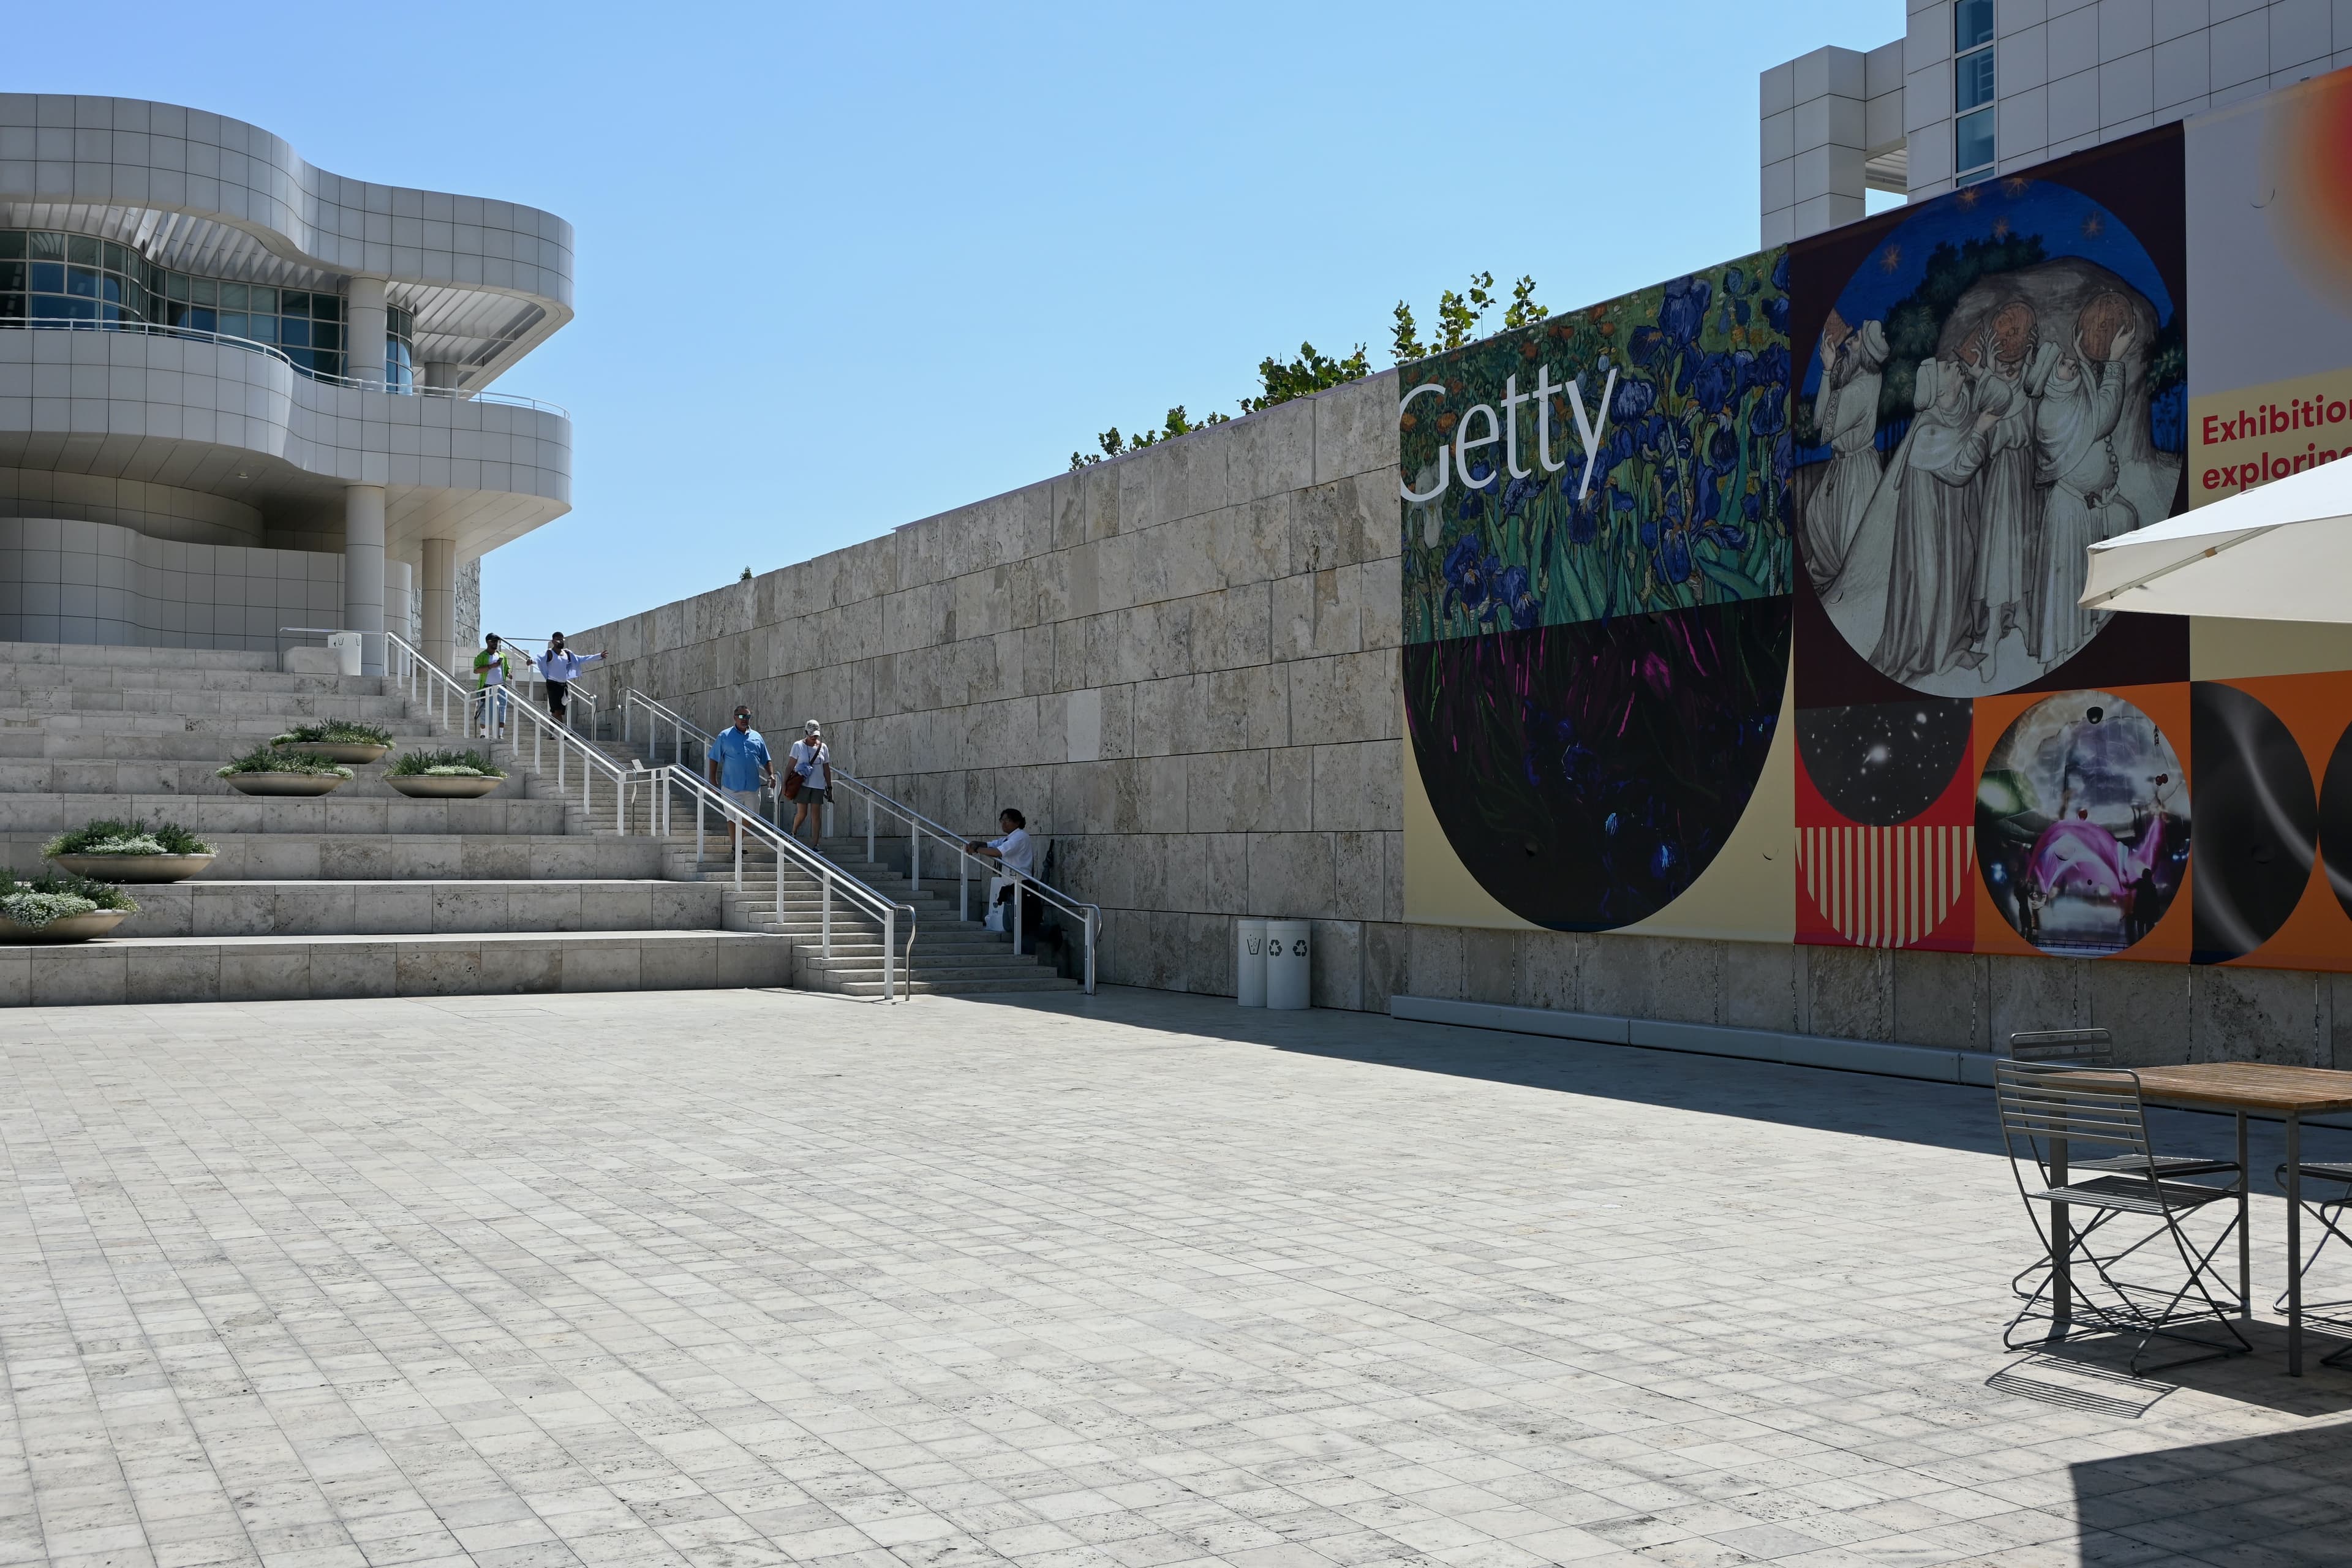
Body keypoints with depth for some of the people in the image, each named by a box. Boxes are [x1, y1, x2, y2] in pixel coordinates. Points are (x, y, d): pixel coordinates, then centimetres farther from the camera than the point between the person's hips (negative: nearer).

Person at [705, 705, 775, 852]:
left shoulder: (757, 737, 10)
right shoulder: (725, 736, 0)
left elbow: (766, 760, 15)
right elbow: (714, 759, 2)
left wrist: (771, 774, -2)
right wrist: (713, 781, -3)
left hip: (753, 786, 4)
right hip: (732, 786, -4)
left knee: (751, 817, 9)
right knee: (732, 818, 1)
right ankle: (734, 847, 10)